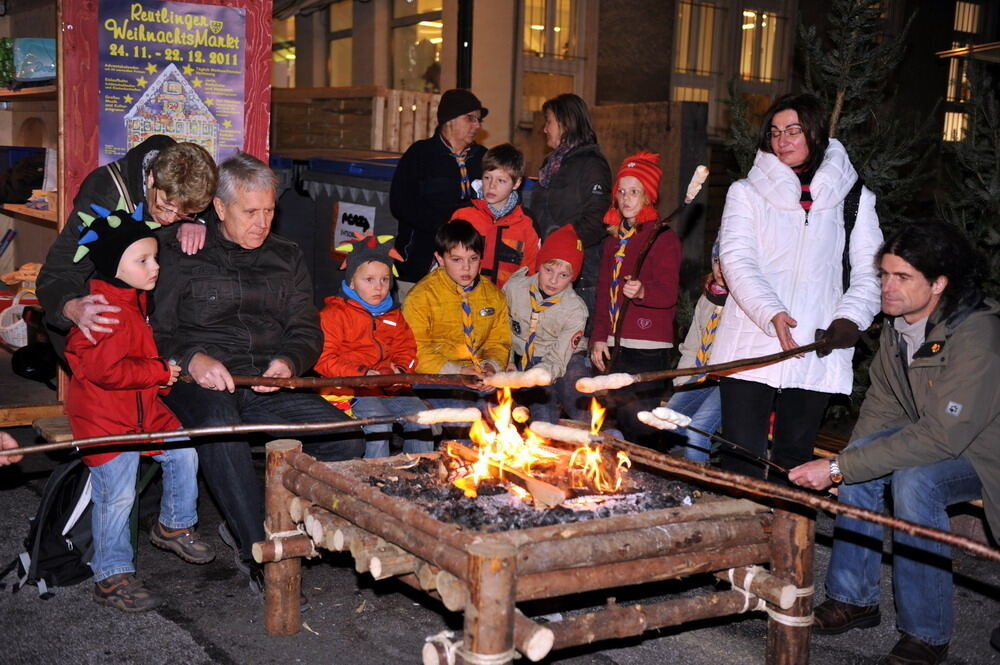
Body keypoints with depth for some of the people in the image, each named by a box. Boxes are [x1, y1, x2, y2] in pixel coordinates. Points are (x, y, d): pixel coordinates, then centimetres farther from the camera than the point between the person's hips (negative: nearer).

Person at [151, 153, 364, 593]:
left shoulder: (287, 258, 18)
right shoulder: (180, 255, 6)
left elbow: (308, 332, 15)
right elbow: (156, 332, 2)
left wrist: (289, 362, -7)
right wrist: (192, 359, -18)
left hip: (268, 381, 4)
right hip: (202, 380, -4)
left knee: (346, 440, -19)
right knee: (220, 427, -40)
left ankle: (245, 530, -6)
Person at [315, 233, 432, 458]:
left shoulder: (393, 314, 19)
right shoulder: (334, 313, -3)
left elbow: (406, 349, 21)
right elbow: (323, 358, -10)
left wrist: (400, 370, -3)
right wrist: (362, 374, -19)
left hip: (391, 387, 6)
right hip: (351, 389, -6)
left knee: (420, 417, -11)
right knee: (379, 423, -28)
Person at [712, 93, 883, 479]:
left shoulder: (854, 199, 11)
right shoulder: (746, 193, 9)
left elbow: (870, 270, 7)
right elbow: (737, 260, -4)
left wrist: (851, 317, -13)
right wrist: (771, 313, -20)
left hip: (817, 351, 1)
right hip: (751, 348, -1)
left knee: (795, 458, 8)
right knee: (742, 460, -3)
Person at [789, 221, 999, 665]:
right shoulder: (897, 324, -4)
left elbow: (941, 437, -35)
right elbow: (883, 403, 5)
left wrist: (839, 468, -35)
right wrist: (849, 461, -13)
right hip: (936, 437, 7)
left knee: (915, 481, -31)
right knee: (861, 459, -15)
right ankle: (854, 597, 0)